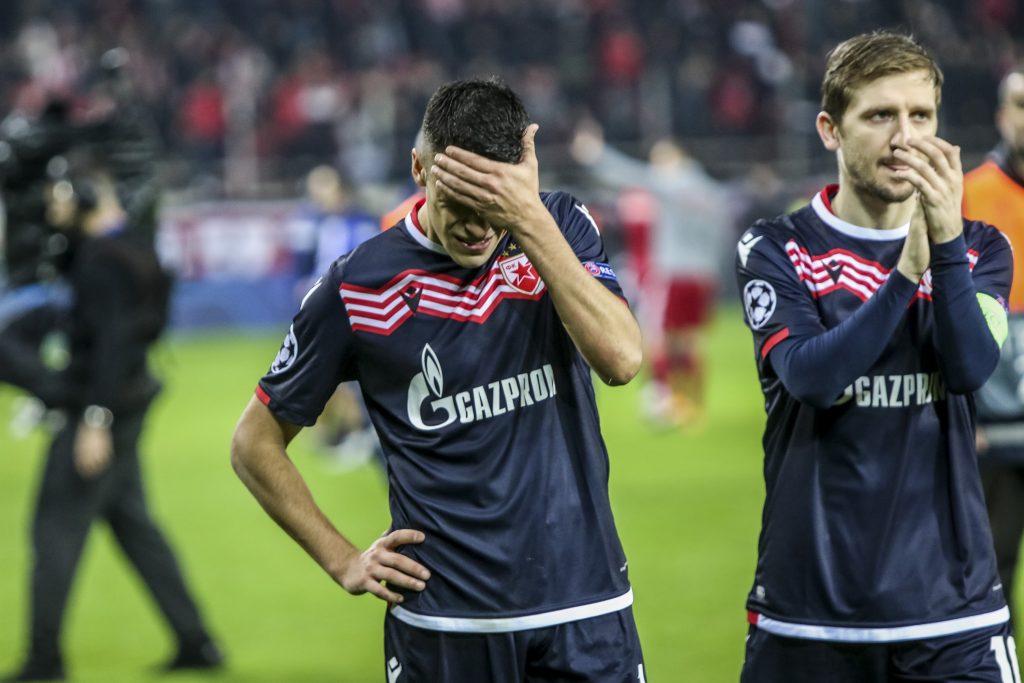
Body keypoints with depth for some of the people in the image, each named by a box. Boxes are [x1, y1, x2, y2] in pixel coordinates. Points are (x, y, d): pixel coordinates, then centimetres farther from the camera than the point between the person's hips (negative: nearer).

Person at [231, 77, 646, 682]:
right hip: (442, 625, -1)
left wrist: (530, 222, -22)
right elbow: (255, 443, 6)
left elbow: (621, 359, -18)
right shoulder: (360, 285, -4)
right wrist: (343, 560, 0)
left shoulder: (562, 227, 1)